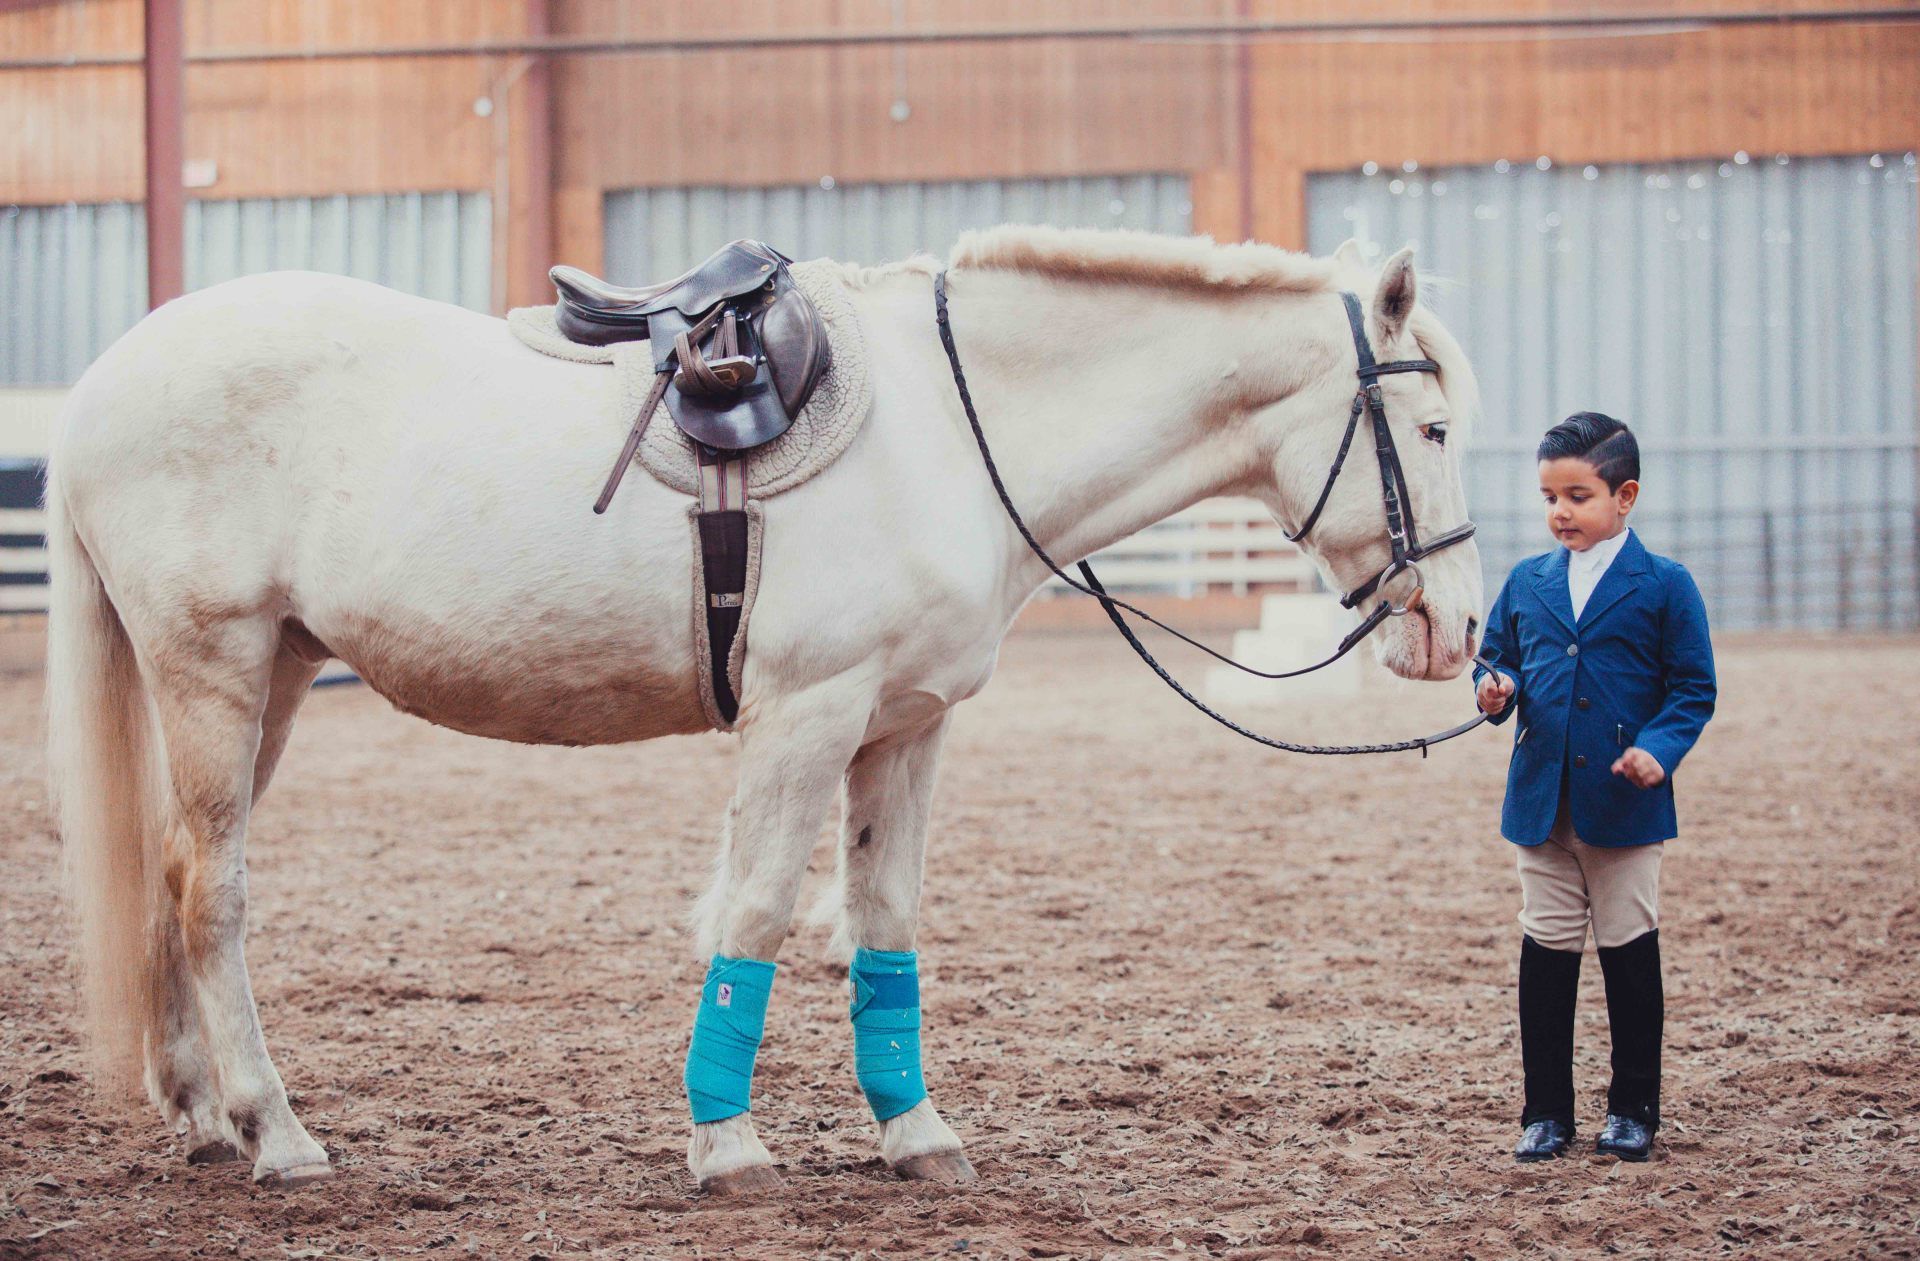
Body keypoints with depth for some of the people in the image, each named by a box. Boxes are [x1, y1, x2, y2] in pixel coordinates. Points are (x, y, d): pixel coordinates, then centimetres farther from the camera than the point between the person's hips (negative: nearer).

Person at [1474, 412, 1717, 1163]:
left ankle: (1633, 1108, 17)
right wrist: (1496, 689, -7)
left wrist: (1659, 748, -19)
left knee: (1629, 953, 6)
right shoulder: (1527, 584, 7)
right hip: (1542, 799, 3)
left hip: (1625, 803, -3)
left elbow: (1693, 690, -4)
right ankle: (1546, 1111, 14)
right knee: (1546, 953, 7)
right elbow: (1499, 660, 15)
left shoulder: (1663, 586, -4)